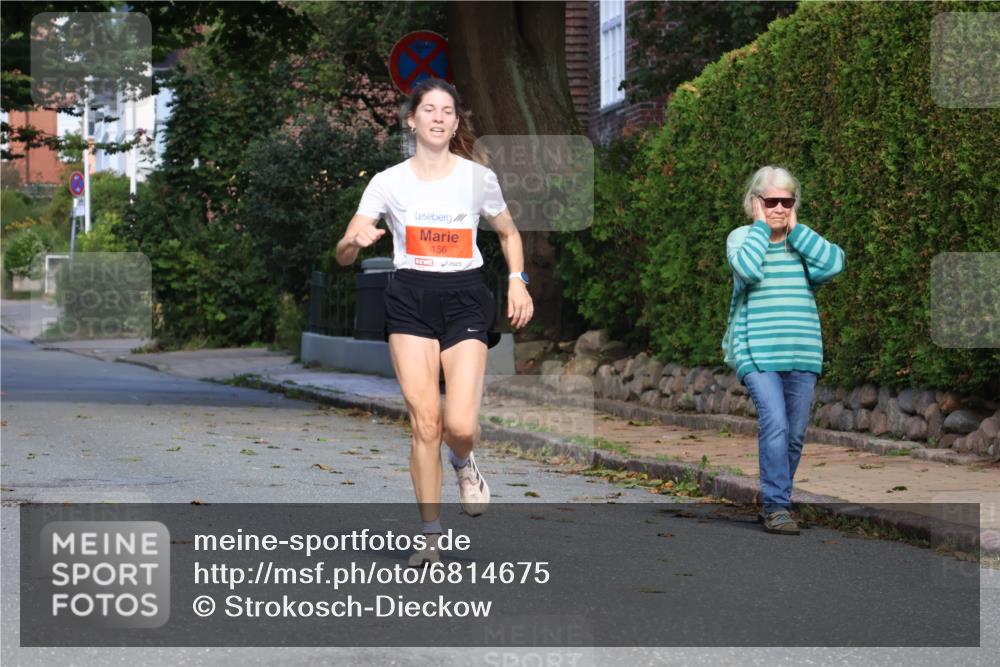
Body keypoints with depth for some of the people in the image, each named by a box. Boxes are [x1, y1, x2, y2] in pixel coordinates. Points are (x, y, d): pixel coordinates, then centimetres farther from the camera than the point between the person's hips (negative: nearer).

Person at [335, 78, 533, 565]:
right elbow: (343, 255, 0)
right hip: (409, 301, 0)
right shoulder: (388, 182, 1)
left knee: (460, 426, -14)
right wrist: (355, 241, -23)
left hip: (464, 299, 0)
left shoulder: (479, 177, 3)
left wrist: (517, 280, 1)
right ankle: (430, 536, 6)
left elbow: (508, 234, 18)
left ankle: (463, 463, 25)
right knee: (424, 423, -9)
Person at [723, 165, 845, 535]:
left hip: (802, 352, 4)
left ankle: (774, 504, 21)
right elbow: (747, 269, -19)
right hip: (757, 351, -4)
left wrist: (795, 229, -3)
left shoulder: (804, 241, 13)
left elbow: (834, 263, -8)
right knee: (775, 425, -20)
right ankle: (776, 507, -17)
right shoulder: (741, 237, 4)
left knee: (795, 434, 7)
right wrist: (761, 225, -7)